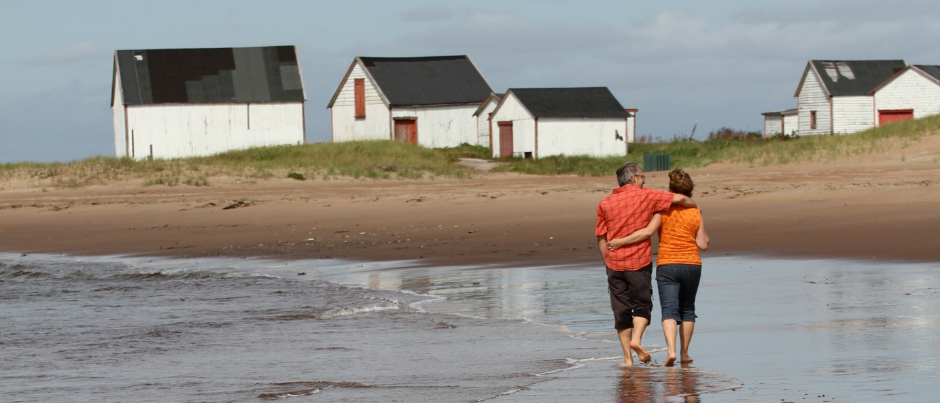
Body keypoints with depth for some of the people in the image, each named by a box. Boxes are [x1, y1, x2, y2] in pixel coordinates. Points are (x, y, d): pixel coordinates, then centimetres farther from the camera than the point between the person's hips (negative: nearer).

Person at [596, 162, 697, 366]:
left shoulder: (605, 203, 5)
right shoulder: (645, 196, -3)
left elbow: (601, 238, 7)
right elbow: (681, 199, -5)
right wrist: (696, 208, 15)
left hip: (614, 263, 3)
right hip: (639, 262, -3)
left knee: (621, 310, 8)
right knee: (642, 305, 12)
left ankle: (627, 357, 7)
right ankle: (636, 339, -13)